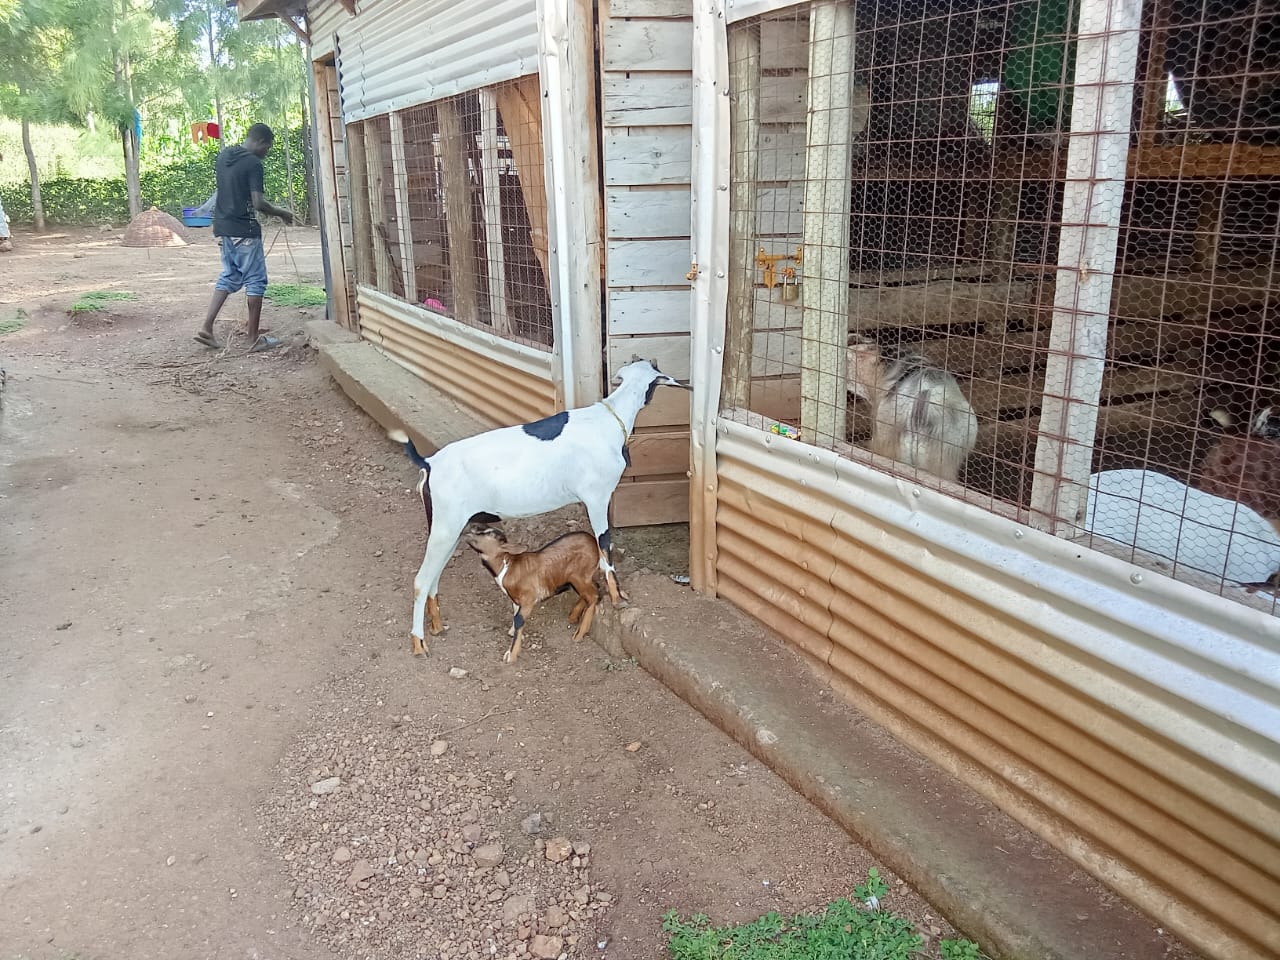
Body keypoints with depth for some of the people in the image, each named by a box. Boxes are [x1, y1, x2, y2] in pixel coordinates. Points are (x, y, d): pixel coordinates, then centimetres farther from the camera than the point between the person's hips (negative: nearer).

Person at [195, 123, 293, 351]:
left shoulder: (223, 155, 10)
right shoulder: (253, 163, -15)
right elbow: (258, 203, -19)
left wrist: (265, 209, 23)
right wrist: (280, 213, -2)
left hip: (223, 227, 8)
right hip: (244, 229, -8)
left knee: (229, 277, 16)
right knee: (255, 280, 1)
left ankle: (207, 328, 9)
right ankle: (255, 338, 3)